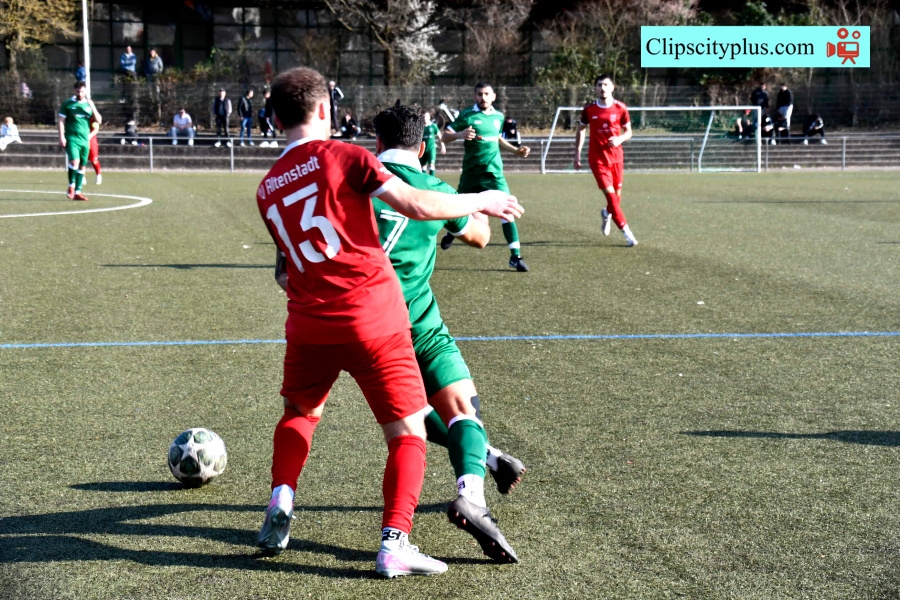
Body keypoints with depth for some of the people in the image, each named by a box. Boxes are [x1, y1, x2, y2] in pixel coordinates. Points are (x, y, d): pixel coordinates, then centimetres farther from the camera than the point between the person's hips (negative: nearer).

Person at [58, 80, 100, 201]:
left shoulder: (89, 104, 11)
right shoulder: (67, 104, 1)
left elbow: (98, 120, 5)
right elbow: (61, 121, 0)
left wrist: (92, 106, -8)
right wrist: (62, 137, -8)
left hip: (85, 140, 4)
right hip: (72, 138, -4)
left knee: (82, 166, 5)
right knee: (74, 161, -21)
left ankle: (77, 192, 11)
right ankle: (71, 187, -3)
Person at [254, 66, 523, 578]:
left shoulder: (268, 190, 11)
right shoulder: (343, 156, -6)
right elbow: (415, 205, -15)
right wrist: (480, 202, -2)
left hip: (309, 324, 5)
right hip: (374, 319, -5)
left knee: (300, 413, 29)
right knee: (409, 432, 4)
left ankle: (279, 509, 15)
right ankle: (395, 542, -9)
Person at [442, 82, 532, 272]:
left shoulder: (498, 116, 8)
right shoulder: (467, 115, -6)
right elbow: (446, 135, -8)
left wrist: (516, 150, 16)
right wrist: (460, 134, -27)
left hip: (494, 172, 2)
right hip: (471, 172, -2)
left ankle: (515, 256, -11)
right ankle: (451, 232, 50)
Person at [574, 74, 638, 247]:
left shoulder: (620, 108, -3)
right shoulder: (589, 109, -3)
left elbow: (628, 132, 4)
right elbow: (580, 129, 10)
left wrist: (620, 139, -18)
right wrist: (577, 153, 7)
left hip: (616, 156, 2)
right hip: (597, 157, -2)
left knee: (617, 193, 10)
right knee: (610, 193, -11)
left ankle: (607, 214, 46)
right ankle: (626, 231, -7)